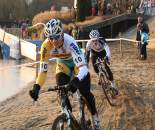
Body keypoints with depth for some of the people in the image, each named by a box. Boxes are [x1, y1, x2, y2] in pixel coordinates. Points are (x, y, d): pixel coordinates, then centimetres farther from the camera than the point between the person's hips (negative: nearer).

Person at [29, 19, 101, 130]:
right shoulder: (46, 46, -31)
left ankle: (96, 120, 7)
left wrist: (76, 81, -67)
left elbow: (82, 67, -49)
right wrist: (36, 87, -39)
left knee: (85, 92, -14)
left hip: (77, 62, -3)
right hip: (63, 64, 3)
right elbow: (43, 70, -24)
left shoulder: (69, 42, -42)